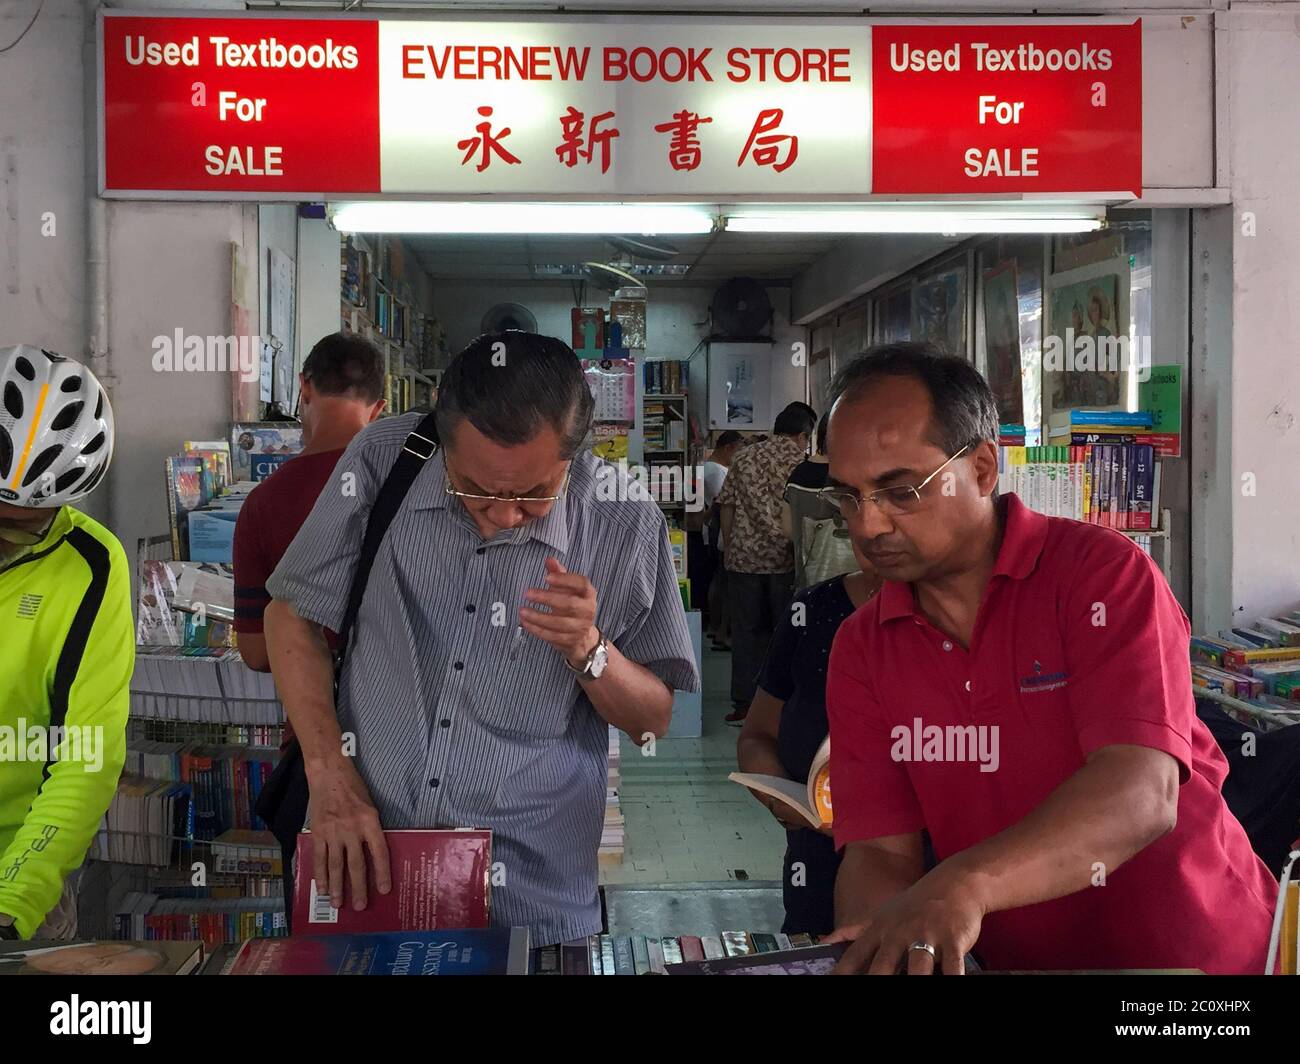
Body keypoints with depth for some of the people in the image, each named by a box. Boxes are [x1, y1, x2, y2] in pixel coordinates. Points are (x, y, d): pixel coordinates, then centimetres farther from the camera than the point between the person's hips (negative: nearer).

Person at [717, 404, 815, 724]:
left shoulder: (744, 458, 9)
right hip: (786, 559, -2)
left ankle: (743, 704, 10)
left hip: (744, 557, 3)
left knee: (746, 631, 8)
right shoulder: (802, 462, -1)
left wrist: (730, 550, 13)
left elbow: (727, 507, 6)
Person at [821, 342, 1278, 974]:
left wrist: (965, 883, -36)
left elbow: (1141, 794, -22)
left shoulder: (1102, 571, -10)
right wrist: (874, 946, -23)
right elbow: (878, 851, -2)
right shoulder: (860, 650, 3)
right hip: (1012, 964, 3)